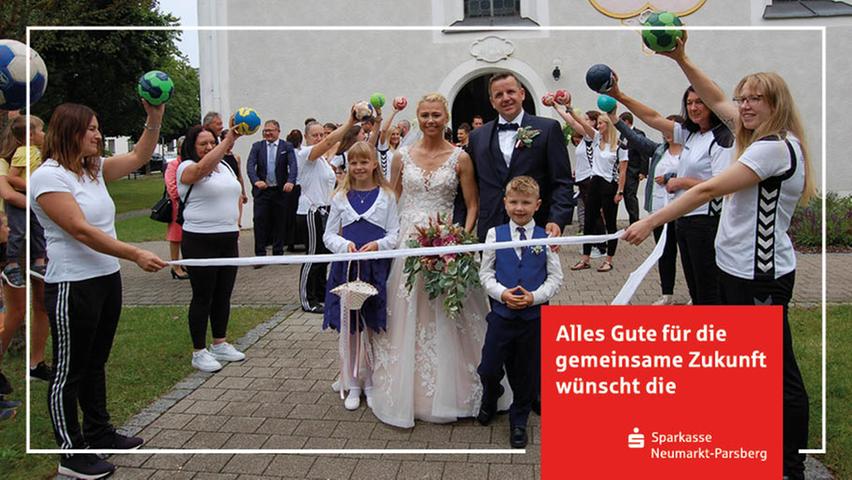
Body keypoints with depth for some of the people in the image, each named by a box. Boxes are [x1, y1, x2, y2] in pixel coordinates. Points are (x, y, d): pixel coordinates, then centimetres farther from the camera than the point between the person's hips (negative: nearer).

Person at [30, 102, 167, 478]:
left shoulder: (94, 169, 10)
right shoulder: (48, 176, -15)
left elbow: (138, 158, 14)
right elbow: (82, 231, -22)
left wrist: (155, 118, 0)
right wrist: (136, 255, -25)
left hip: (107, 279, 9)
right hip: (72, 287, -9)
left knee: (95, 362, 19)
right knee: (69, 371, 3)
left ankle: (99, 433, 33)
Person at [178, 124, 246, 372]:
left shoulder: (225, 166, 13)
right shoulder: (187, 168, -9)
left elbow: (236, 195, 24)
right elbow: (203, 167, -32)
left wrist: (236, 222, 13)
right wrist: (229, 139, -40)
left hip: (229, 240, 7)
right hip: (200, 242, -7)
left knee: (223, 294, 14)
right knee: (203, 296, 1)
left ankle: (220, 344, 27)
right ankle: (199, 352, 12)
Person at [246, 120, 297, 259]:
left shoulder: (287, 147, 3)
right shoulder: (257, 146, 6)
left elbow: (293, 165, -9)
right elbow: (250, 165, -5)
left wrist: (290, 182, -28)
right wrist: (256, 181, -24)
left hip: (280, 190, 0)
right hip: (262, 190, 0)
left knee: (279, 222, 7)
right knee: (260, 222, -4)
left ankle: (278, 253, 18)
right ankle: (260, 255, 2)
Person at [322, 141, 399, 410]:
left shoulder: (387, 196, 2)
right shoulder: (341, 197, 7)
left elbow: (395, 234, 0)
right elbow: (329, 235, 7)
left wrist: (378, 244, -18)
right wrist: (345, 245, -12)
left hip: (377, 267, -1)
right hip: (346, 267, 2)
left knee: (375, 327, 6)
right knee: (349, 327, 7)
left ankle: (372, 383, 21)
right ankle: (353, 384, 20)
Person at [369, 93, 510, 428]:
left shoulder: (460, 158, 0)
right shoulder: (402, 156, 6)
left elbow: (473, 206, 1)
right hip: (408, 243, 2)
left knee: (447, 320, 3)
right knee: (407, 317, 5)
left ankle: (448, 392, 20)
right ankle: (408, 391, 20)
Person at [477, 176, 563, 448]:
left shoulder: (546, 237, -3)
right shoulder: (495, 234, -2)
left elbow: (555, 277, 0)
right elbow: (485, 273, 1)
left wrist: (534, 297, -15)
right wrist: (502, 293, -15)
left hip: (534, 316, 0)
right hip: (501, 313, 0)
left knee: (524, 373, 12)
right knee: (489, 368, 3)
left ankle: (518, 421, 32)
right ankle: (489, 402, 37)